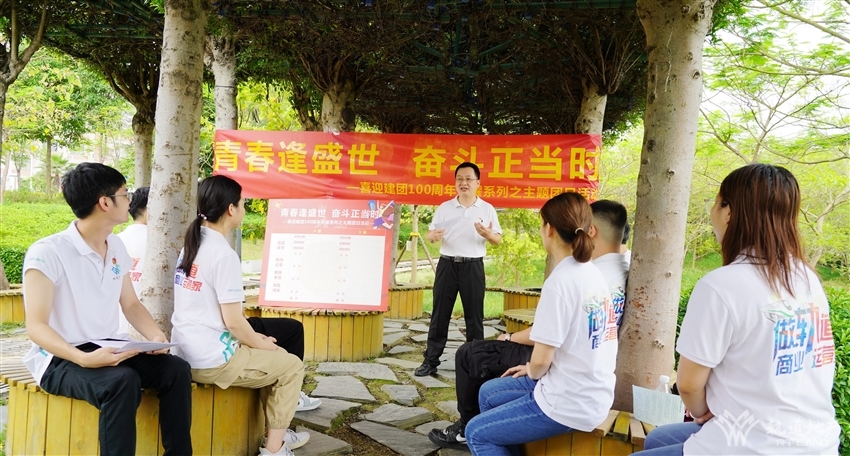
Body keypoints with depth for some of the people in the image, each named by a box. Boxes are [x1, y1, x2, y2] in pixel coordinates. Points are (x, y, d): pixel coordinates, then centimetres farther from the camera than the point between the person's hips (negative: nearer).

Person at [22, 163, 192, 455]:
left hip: (108, 351, 7)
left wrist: (155, 336, -8)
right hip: (60, 359, -6)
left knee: (176, 369, -16)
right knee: (122, 381, -35)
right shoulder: (46, 253, -16)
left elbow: (131, 305, 12)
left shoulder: (116, 247, 5)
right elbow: (36, 327, -19)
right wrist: (83, 358, -35)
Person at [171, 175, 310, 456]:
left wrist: (254, 338, 15)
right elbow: (232, 320, -20)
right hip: (211, 360, -9)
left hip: (186, 353, 9)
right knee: (291, 366, 7)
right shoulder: (224, 254, -19)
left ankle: (276, 433, 32)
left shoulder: (193, 243, 9)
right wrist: (261, 344, -1)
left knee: (275, 357, 24)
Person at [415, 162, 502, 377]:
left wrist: (487, 234, -19)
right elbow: (429, 233, 7)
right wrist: (433, 235, -17)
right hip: (447, 264, 1)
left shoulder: (487, 209, 3)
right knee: (440, 314, 4)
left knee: (474, 316, 4)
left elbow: (498, 240, 4)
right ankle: (431, 361, 12)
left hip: (473, 266, -1)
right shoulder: (444, 207, 6)